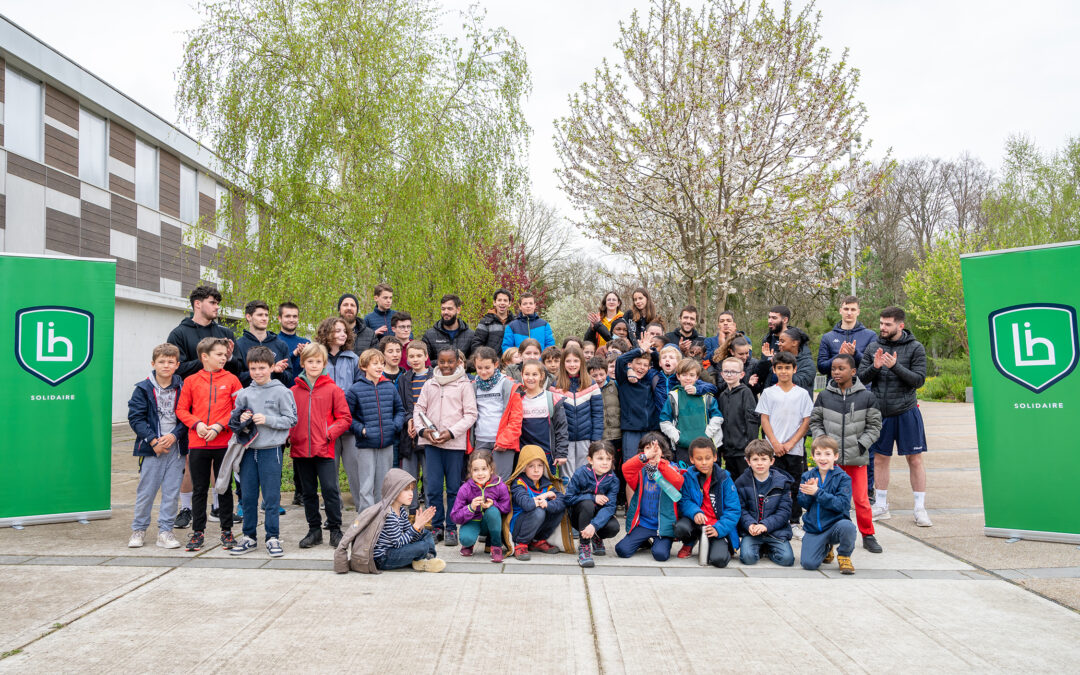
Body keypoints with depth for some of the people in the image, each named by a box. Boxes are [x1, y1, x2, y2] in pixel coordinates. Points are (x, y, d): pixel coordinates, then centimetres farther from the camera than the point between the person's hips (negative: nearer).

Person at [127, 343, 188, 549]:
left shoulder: (182, 389, 3)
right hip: (151, 449, -1)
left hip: (176, 447, 1)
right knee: (145, 491, 6)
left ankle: (165, 531, 14)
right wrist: (153, 440, -12)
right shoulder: (143, 389, -1)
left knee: (171, 492, 4)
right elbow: (135, 418, -4)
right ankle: (139, 529, 23)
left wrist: (174, 435, -12)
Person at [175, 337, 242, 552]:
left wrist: (220, 425, -12)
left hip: (224, 443, -1)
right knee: (199, 489, 9)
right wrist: (196, 423, -11)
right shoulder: (191, 381, 5)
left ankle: (226, 531, 18)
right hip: (197, 443, 1)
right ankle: (198, 532, 20)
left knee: (224, 488, 8)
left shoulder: (231, 379, 2)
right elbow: (181, 409, 6)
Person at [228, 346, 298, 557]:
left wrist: (267, 420, -14)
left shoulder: (281, 391, -3)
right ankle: (249, 537, 22)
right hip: (248, 450, 4)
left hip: (271, 449, -4)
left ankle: (272, 537, 11)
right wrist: (241, 419, -4)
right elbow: (234, 419, 17)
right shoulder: (244, 393, 9)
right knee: (247, 496, 10)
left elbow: (291, 419, -5)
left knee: (271, 496, 0)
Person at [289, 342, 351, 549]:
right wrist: (289, 434, 0)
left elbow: (345, 418, 0)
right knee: (308, 492, 12)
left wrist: (329, 433, -11)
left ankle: (335, 531, 7)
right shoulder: (293, 391, 6)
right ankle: (314, 530, 24)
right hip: (300, 449, 3)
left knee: (330, 490, -6)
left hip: (324, 449, -3)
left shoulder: (333, 389, -1)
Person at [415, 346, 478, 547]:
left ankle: (451, 528, 13)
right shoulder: (429, 384, 11)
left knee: (454, 488, 3)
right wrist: (423, 430, -5)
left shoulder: (464, 385, 0)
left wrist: (451, 432, -13)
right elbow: (419, 408, 13)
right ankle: (437, 526, 17)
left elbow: (471, 414, -4)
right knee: (433, 487, 4)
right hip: (431, 443, 3)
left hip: (455, 443, -3)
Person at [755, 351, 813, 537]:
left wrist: (790, 443, -7)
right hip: (773, 450, 0)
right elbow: (764, 420, 2)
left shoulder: (802, 394, 5)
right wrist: (775, 443, -9)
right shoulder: (768, 393, 5)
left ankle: (794, 523, 16)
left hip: (795, 449, 1)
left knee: (795, 487, 4)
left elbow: (807, 421, 2)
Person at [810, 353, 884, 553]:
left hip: (856, 457, -1)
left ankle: (868, 535, 21)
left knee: (861, 499, 5)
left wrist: (862, 445, -6)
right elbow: (815, 422, 9)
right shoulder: (824, 396, 2)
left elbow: (874, 425, 5)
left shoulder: (866, 396, -1)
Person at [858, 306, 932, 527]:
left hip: (906, 411, -3)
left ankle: (920, 508, 14)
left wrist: (896, 366, -22)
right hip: (880, 412, 3)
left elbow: (919, 380, -9)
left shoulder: (915, 348, -4)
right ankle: (881, 507, 20)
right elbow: (861, 378, 3)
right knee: (880, 459, 9)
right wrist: (875, 367, -16)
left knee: (915, 459, 3)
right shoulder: (873, 347, 4)